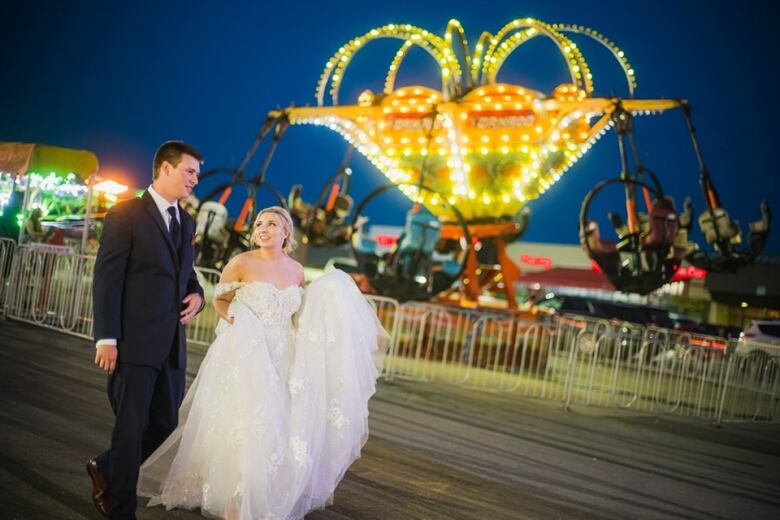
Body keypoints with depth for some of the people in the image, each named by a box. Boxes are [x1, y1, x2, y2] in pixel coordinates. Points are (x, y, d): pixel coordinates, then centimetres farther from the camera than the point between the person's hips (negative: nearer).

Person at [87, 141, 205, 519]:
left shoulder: (185, 222, 15)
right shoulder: (126, 215, -7)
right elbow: (106, 279, -11)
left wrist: (196, 294, 3)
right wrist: (106, 338, -16)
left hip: (172, 345, 7)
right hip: (134, 343, -7)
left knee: (164, 424, 12)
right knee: (132, 428, 1)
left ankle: (106, 468, 36)